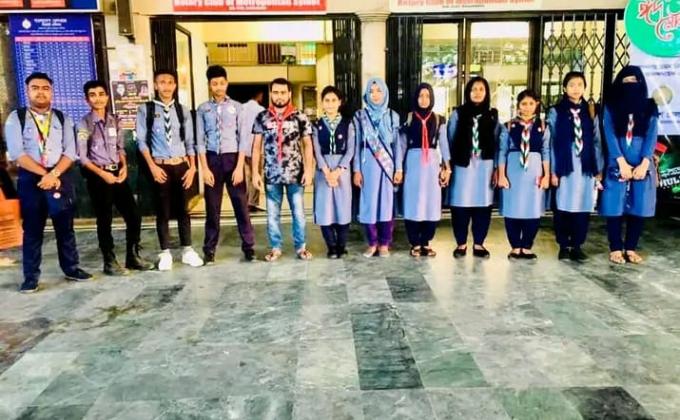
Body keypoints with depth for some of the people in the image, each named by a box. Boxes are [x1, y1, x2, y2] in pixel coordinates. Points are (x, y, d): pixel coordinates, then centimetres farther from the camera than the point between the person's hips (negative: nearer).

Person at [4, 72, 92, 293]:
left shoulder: (63, 119, 8)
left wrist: (54, 174, -15)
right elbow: (17, 153, -8)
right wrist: (44, 174, -15)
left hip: (61, 177, 2)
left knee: (65, 227, 9)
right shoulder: (16, 118, 1)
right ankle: (31, 276, 13)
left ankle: (71, 268, 22)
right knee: (32, 229, 5)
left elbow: (70, 151, -1)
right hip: (30, 179, -2)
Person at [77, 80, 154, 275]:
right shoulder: (84, 124, -7)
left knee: (134, 215, 5)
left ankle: (133, 256, 20)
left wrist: (124, 167, -4)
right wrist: (102, 173, -16)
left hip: (117, 174, 5)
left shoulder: (114, 121, 8)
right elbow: (82, 157, -10)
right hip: (98, 177, -5)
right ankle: (110, 262, 18)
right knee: (104, 221, 4)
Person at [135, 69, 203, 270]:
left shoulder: (183, 110, 7)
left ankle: (187, 250, 18)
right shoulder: (145, 110, 0)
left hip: (181, 165, 2)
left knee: (182, 209, 9)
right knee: (163, 211, 5)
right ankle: (165, 253, 15)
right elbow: (142, 141, -2)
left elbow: (189, 142, 7)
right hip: (160, 166, -2)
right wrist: (152, 166, -10)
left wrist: (192, 167, -1)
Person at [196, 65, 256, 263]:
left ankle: (248, 246, 7)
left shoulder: (236, 107, 3)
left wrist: (240, 167, -9)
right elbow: (200, 141, 3)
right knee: (212, 206, 6)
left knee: (241, 204, 0)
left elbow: (243, 139, -1)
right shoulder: (203, 109, 6)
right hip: (212, 159, 1)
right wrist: (205, 168, -5)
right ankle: (210, 249, 13)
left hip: (232, 158, -1)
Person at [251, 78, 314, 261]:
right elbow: (256, 146, 5)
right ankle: (275, 247, 22)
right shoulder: (262, 118, 4)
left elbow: (307, 144, 2)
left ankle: (301, 246, 20)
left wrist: (308, 170, -7)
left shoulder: (300, 117, 0)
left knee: (298, 212, 6)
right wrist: (255, 172, -1)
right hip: (271, 174, 1)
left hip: (295, 173, -1)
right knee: (272, 214, 9)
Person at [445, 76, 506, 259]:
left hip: (484, 166, 2)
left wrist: (497, 168, 5)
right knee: (461, 204, -2)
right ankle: (461, 243, 11)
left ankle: (479, 244, 14)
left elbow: (498, 142, 10)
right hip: (462, 166, -1)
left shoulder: (493, 115, 10)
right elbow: (450, 141, 4)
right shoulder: (458, 114, 5)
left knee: (482, 204, 3)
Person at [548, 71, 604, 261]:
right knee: (563, 208, 2)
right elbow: (551, 143, 0)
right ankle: (564, 246, 13)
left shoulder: (590, 112, 10)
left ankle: (577, 246, 15)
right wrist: (552, 171, -5)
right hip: (565, 168, -2)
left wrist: (598, 170, 6)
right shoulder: (556, 112, 1)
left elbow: (596, 142, 10)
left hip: (586, 168, 3)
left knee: (583, 207, 4)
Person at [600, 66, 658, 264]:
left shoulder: (649, 107, 9)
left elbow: (651, 136, 0)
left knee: (638, 207, 4)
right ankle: (615, 248, 8)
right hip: (617, 166, -2)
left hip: (642, 166, 2)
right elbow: (610, 136, -4)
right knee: (615, 208, -2)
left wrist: (644, 164, -12)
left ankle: (631, 248, 15)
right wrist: (622, 163, -14)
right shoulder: (611, 107, 4)